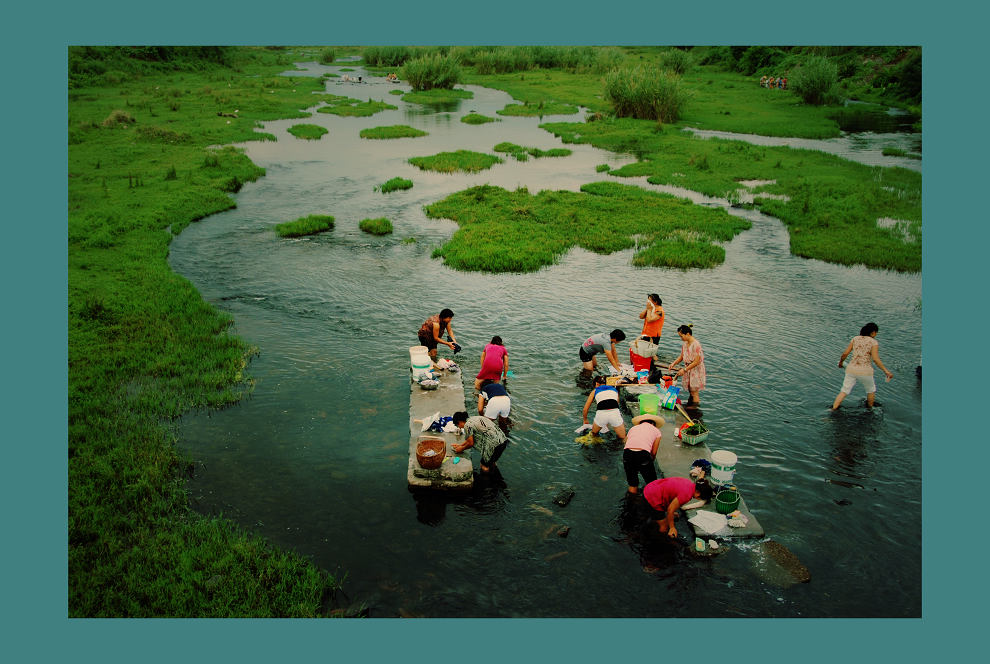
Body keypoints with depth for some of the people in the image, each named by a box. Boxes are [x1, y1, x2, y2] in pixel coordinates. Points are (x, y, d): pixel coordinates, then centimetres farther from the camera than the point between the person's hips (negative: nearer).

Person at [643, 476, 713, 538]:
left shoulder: (690, 482, 0)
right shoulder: (687, 494, -27)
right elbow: (670, 510, -20)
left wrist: (671, 513, 25)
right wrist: (672, 528, -6)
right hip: (652, 499, -10)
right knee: (664, 528, 0)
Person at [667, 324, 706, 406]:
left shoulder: (696, 345, -23)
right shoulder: (684, 343, 3)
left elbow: (696, 362, -23)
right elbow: (681, 356, 14)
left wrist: (684, 370, -21)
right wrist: (673, 363, -2)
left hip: (696, 371, -8)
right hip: (688, 370, 8)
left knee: (694, 391, -1)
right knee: (690, 390, 16)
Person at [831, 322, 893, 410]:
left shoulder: (855, 339, 6)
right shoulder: (874, 342, -5)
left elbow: (845, 353, 3)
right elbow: (875, 359, -16)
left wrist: (840, 362, 22)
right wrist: (886, 371, -14)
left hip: (851, 369, 3)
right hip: (865, 372, -3)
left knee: (844, 391, 10)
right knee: (871, 389, 26)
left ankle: (832, 411, -1)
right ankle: (870, 410, 41)